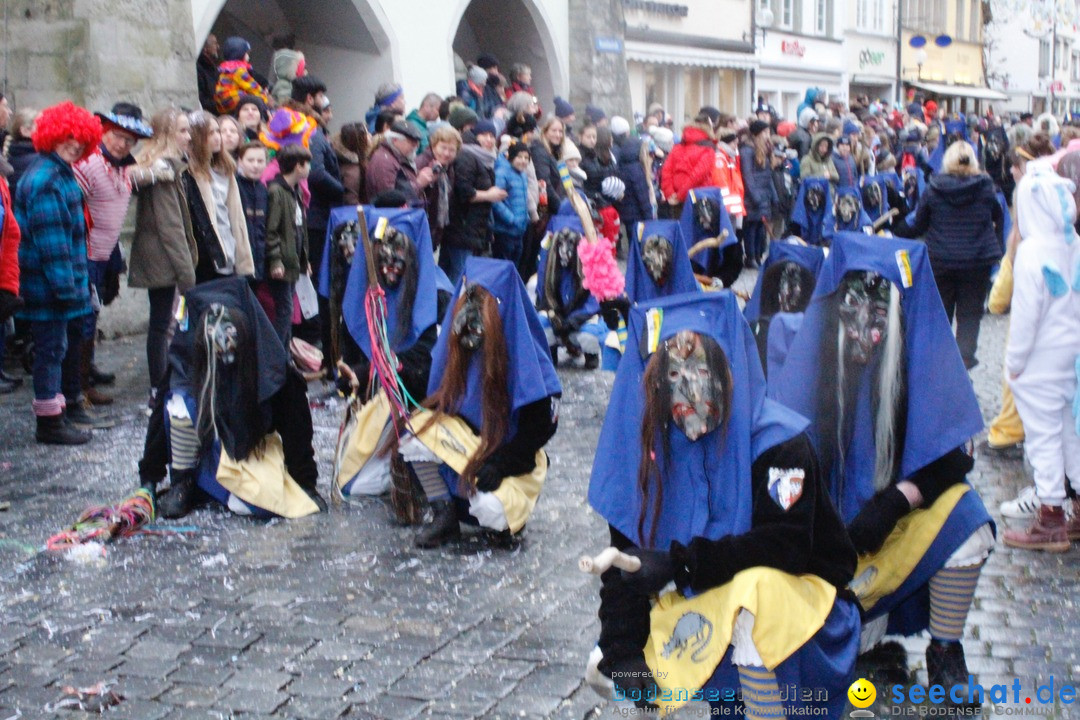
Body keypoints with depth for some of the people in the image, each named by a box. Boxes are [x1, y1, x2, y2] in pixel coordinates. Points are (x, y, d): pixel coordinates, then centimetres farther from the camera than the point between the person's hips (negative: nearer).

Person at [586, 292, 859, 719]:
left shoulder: (777, 442, -21)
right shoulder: (652, 446, -7)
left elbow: (785, 546, -29)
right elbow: (625, 550, -7)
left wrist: (679, 564, -33)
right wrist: (622, 652, -17)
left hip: (801, 599, -6)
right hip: (708, 604, 6)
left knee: (753, 588, -38)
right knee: (605, 667, -1)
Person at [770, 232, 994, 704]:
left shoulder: (925, 350, -13)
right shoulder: (812, 353, -13)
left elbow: (954, 454, -11)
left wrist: (894, 502, -25)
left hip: (899, 505, 0)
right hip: (825, 503, 0)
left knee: (963, 522, -27)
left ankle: (945, 655, -5)